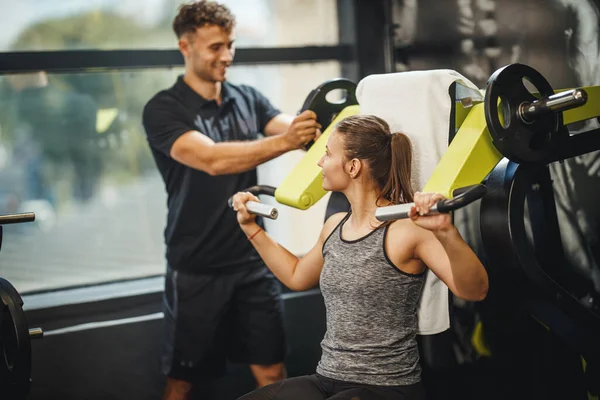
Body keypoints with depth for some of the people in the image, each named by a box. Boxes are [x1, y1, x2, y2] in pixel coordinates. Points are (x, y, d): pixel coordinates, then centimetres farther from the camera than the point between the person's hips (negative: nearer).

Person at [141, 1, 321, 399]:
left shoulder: (248, 99, 5)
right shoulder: (163, 110, -10)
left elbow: (293, 128, -10)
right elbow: (212, 159, -27)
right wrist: (283, 141, -40)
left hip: (254, 259, 4)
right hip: (197, 268, -4)